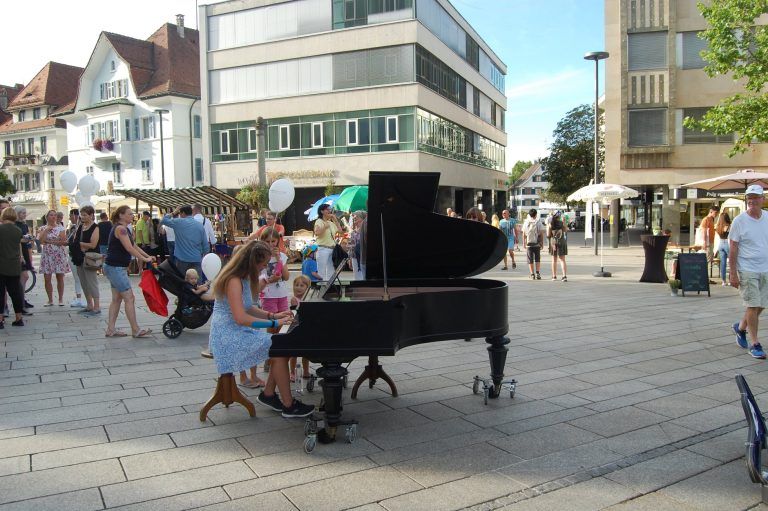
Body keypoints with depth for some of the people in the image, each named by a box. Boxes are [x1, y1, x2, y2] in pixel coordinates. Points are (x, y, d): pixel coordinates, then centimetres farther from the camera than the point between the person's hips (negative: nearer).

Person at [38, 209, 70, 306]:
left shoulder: (60, 227, 2)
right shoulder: (43, 228, 6)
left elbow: (63, 241, -8)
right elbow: (41, 241, -10)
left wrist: (48, 241, -10)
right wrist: (46, 230, -11)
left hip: (59, 255, -1)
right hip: (47, 255, 1)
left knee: (60, 278, 2)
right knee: (47, 279, 1)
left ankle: (61, 299, 12)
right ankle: (50, 300, 12)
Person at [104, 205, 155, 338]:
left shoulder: (124, 229, 15)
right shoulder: (120, 228, -16)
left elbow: (134, 246, 19)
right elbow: (129, 249, -22)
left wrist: (148, 256, 13)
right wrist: (145, 259, -14)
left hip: (116, 268, 10)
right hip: (116, 268, -10)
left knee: (117, 299, 12)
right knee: (129, 298, -6)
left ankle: (110, 329, 16)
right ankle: (135, 330, 0)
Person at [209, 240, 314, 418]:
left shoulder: (243, 278, 11)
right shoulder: (234, 281, -20)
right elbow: (240, 318, -28)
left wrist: (274, 315, 6)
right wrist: (275, 323, -25)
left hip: (238, 331, 10)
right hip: (229, 337, -10)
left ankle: (268, 394, 10)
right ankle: (288, 406, -11)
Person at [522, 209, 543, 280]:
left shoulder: (526, 223, 1)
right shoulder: (538, 223, -4)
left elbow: (524, 234, 3)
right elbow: (541, 234, -4)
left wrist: (524, 243, 11)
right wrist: (542, 243, 5)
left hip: (528, 244, 1)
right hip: (537, 244, -1)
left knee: (530, 260, 5)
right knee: (537, 259, 10)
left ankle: (532, 274, 3)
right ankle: (537, 273, 0)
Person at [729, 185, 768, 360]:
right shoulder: (739, 221, -7)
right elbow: (733, 249, -7)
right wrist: (733, 273, -11)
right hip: (747, 270, -5)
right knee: (753, 306, -5)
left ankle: (740, 327, 35)